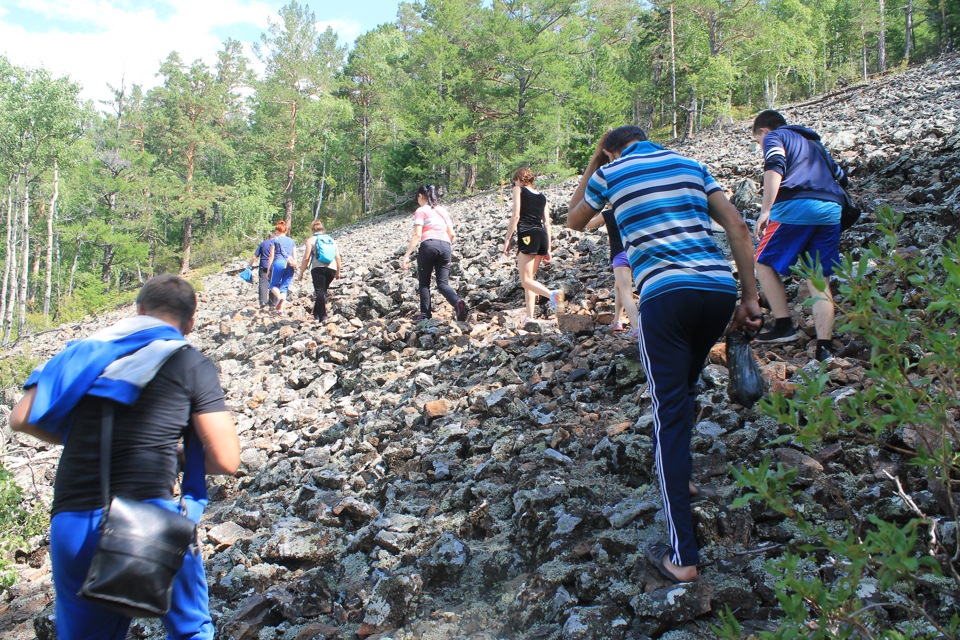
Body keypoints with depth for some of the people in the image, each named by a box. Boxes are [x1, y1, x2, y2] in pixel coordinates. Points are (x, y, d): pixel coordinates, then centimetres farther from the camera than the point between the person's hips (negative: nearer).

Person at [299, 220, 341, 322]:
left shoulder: (311, 240, 7)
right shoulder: (331, 239, 18)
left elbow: (306, 258, -1)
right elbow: (338, 258, 15)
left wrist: (301, 273, 5)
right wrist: (338, 272, 25)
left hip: (318, 268, -4)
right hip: (331, 268, 4)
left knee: (320, 292, -5)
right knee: (323, 290, 16)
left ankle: (322, 316, -13)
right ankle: (316, 313, 18)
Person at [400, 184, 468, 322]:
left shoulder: (421, 211, 6)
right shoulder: (443, 210, 22)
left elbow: (417, 235, -7)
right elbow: (451, 234, 18)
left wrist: (406, 255, -10)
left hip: (429, 245, -4)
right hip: (445, 246, 4)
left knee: (424, 282, 9)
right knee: (443, 283, 1)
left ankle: (425, 313, 3)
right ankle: (458, 301, -26)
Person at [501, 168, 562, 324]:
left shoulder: (519, 189, 6)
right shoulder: (542, 196, 21)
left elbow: (516, 216, -6)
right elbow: (547, 223, 15)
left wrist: (507, 239, -5)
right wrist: (548, 249, 15)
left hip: (527, 236, -6)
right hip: (542, 236, 6)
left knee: (526, 280, -6)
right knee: (530, 277, 15)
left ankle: (551, 294, -33)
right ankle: (529, 317, 9)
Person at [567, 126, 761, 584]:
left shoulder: (610, 173, 12)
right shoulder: (691, 165, 21)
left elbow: (575, 221, 30)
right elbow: (738, 227, 12)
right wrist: (750, 298, 12)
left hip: (665, 293, -4)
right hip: (720, 289, 5)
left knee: (670, 413, -3)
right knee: (683, 390, 27)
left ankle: (682, 557, -5)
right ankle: (676, 476, 44)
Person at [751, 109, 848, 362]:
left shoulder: (774, 137, 13)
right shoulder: (814, 142, 34)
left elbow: (775, 169, -8)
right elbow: (840, 177, 32)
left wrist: (765, 211, -15)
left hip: (796, 206, -6)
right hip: (831, 209, 6)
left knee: (765, 263, 11)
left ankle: (784, 325, 1)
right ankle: (824, 347, -4)